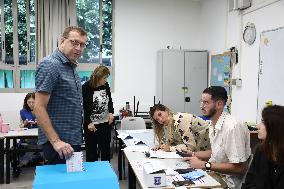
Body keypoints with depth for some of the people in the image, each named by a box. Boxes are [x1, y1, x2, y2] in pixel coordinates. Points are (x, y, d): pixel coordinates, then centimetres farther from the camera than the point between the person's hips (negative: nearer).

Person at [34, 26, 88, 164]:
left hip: (74, 140, 9)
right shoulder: (50, 65, -15)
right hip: (60, 143, -9)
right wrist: (56, 141, -25)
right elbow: (39, 108, -20)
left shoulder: (71, 67, 14)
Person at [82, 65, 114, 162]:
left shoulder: (106, 85, 1)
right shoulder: (86, 87, -12)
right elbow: (84, 106, -11)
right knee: (91, 149, 5)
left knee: (106, 148, 13)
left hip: (105, 123, 5)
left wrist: (111, 112, -3)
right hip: (91, 125, -4)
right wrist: (88, 122, -15)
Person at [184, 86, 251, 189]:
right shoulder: (213, 124, 5)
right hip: (215, 175, 8)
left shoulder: (232, 127, -24)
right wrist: (194, 154, 5)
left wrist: (204, 165, -21)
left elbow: (239, 168, -23)